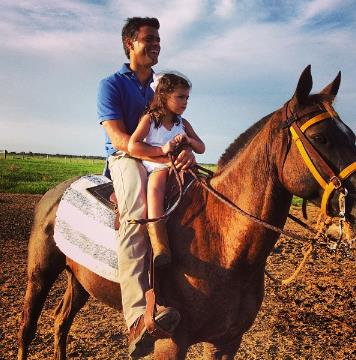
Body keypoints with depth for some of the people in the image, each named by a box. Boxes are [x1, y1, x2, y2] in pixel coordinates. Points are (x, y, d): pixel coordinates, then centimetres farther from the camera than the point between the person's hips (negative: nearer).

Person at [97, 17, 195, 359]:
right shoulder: (111, 84, -1)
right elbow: (119, 139, -14)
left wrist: (186, 151, -14)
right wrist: (167, 156, -27)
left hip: (159, 162, 8)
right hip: (124, 160, -7)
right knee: (137, 212, -38)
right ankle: (138, 317, -51)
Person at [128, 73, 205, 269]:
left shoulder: (183, 123, 17)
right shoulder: (150, 119, 3)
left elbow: (201, 148, 19)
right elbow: (133, 147, -10)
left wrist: (189, 140, -3)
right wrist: (162, 150, -16)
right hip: (155, 168, -6)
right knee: (156, 183, -37)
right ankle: (159, 244, -46)